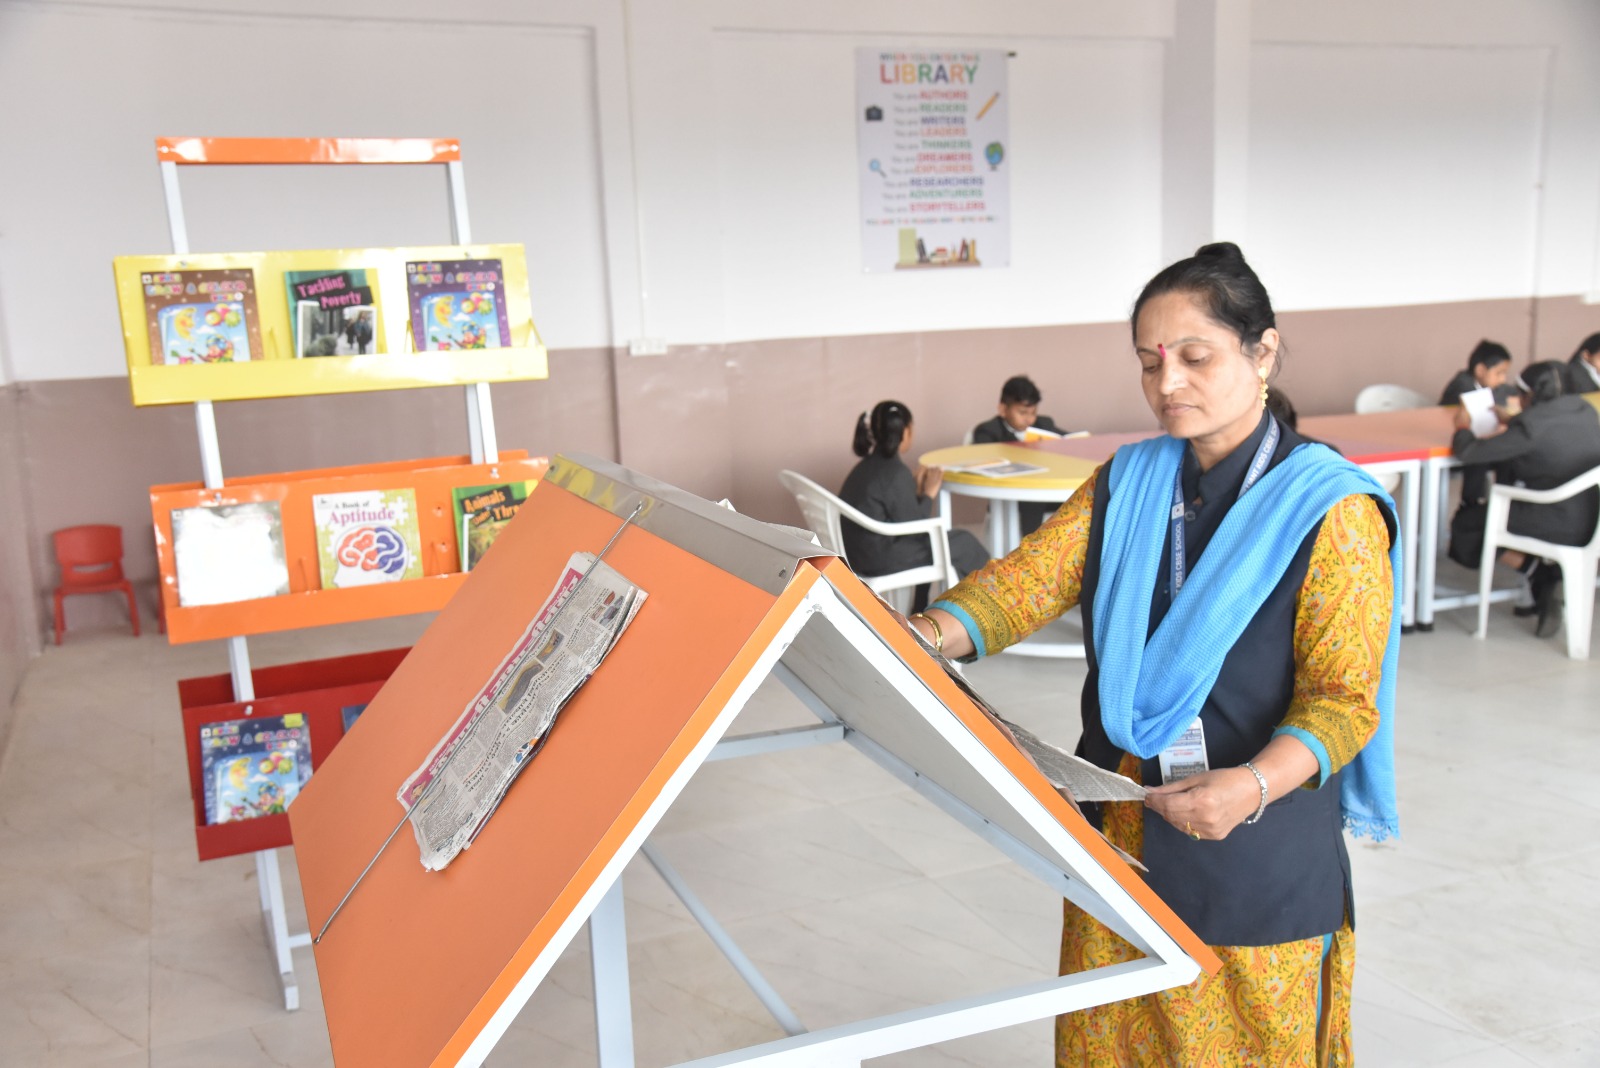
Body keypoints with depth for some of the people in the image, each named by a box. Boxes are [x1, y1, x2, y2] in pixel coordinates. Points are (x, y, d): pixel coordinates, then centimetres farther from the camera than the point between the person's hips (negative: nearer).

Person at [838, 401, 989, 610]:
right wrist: (928, 493, -5)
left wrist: (917, 489, 8)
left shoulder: (867, 466, 6)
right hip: (880, 558, -9)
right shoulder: (896, 473, -20)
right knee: (964, 543, 5)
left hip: (857, 551, 9)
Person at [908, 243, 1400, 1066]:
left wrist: (1253, 785, -32)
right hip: (1119, 831, 5)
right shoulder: (1126, 483, 5)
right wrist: (925, 636, -25)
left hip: (1255, 846, -4)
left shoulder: (1330, 510, -10)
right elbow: (1029, 577, -6)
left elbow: (1343, 696, -14)